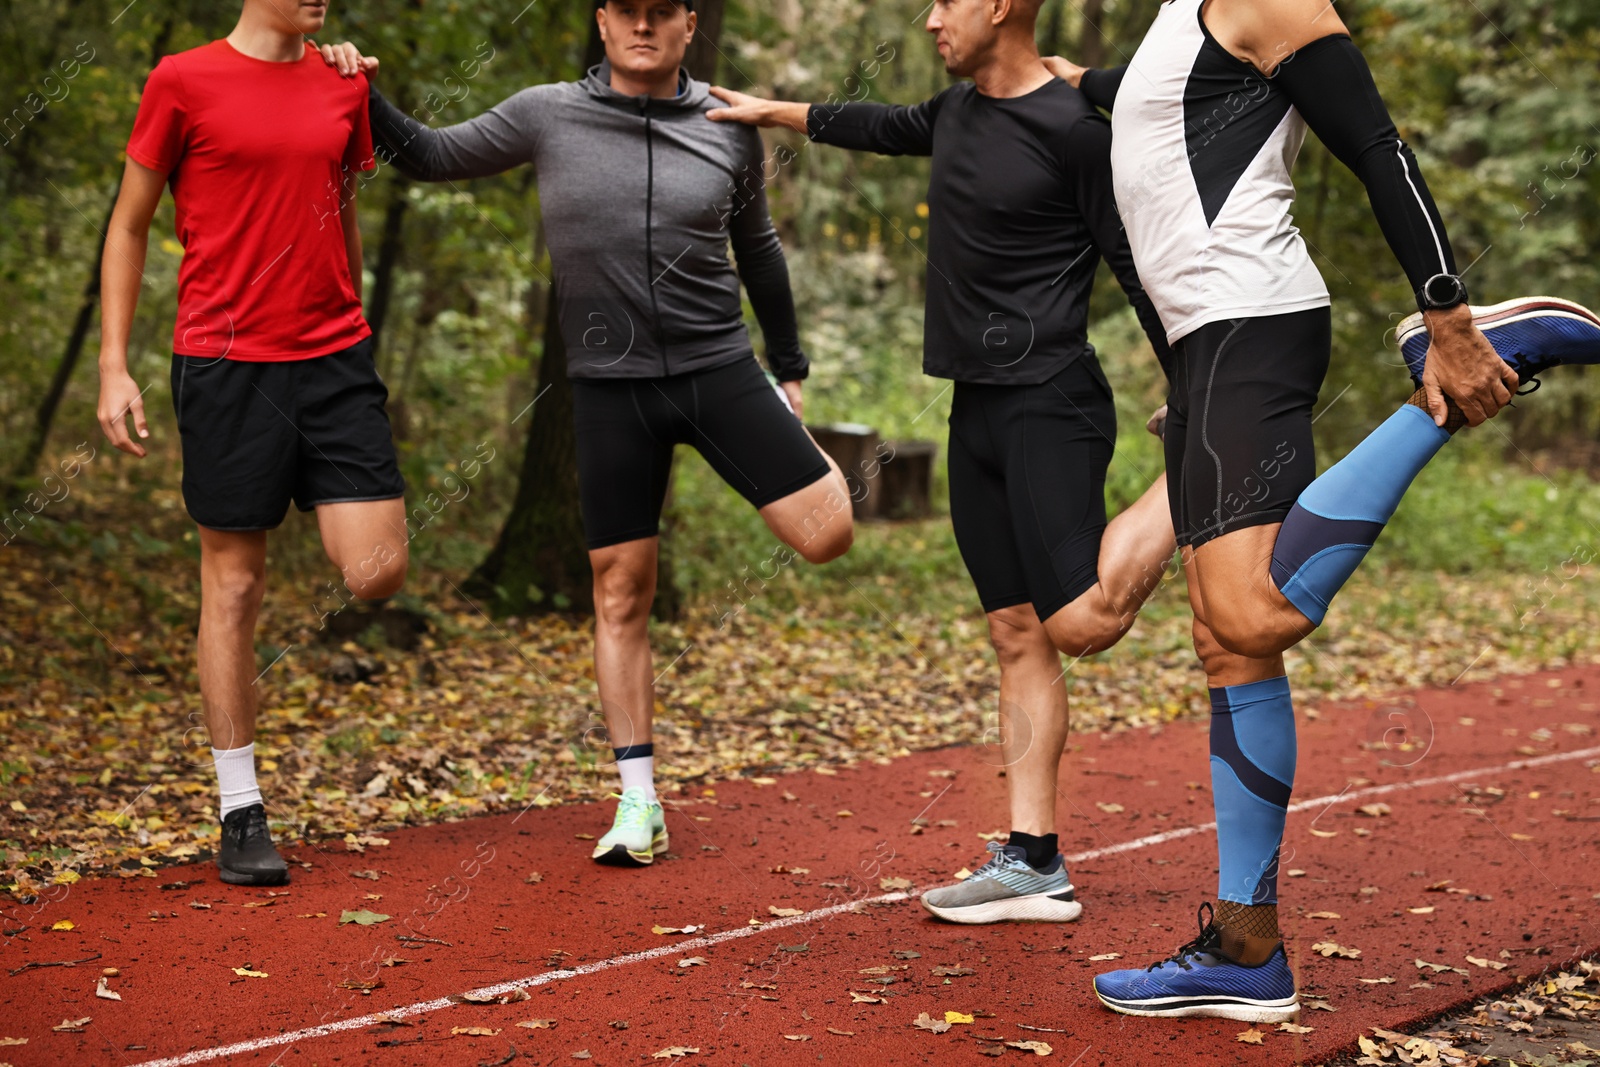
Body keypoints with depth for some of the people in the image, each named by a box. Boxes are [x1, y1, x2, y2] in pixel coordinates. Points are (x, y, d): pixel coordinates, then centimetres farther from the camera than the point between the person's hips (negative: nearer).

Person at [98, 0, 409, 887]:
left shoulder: (343, 87, 11)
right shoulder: (184, 81, -1)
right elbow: (128, 226, 3)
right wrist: (114, 366, -3)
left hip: (334, 357, 4)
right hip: (225, 360, -3)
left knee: (377, 573, -8)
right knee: (232, 586, 2)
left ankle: (324, 512, 29)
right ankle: (242, 815, 13)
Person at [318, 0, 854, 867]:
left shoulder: (729, 129, 3)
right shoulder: (547, 115, 1)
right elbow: (433, 156, 14)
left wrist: (788, 367, 21)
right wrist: (366, 97, -2)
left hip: (719, 369, 0)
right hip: (611, 385, 0)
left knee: (827, 533, -13)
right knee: (620, 591, 1)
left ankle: (797, 450, 25)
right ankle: (639, 805, 12)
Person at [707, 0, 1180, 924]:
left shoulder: (1075, 127, -10)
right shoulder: (960, 110, 13)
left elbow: (1139, 268, -10)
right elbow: (887, 128, 34)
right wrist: (775, 112, 44)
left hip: (1049, 403, -8)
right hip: (977, 408, 8)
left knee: (1081, 623, -19)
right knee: (1017, 635, 5)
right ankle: (1033, 865, 8)